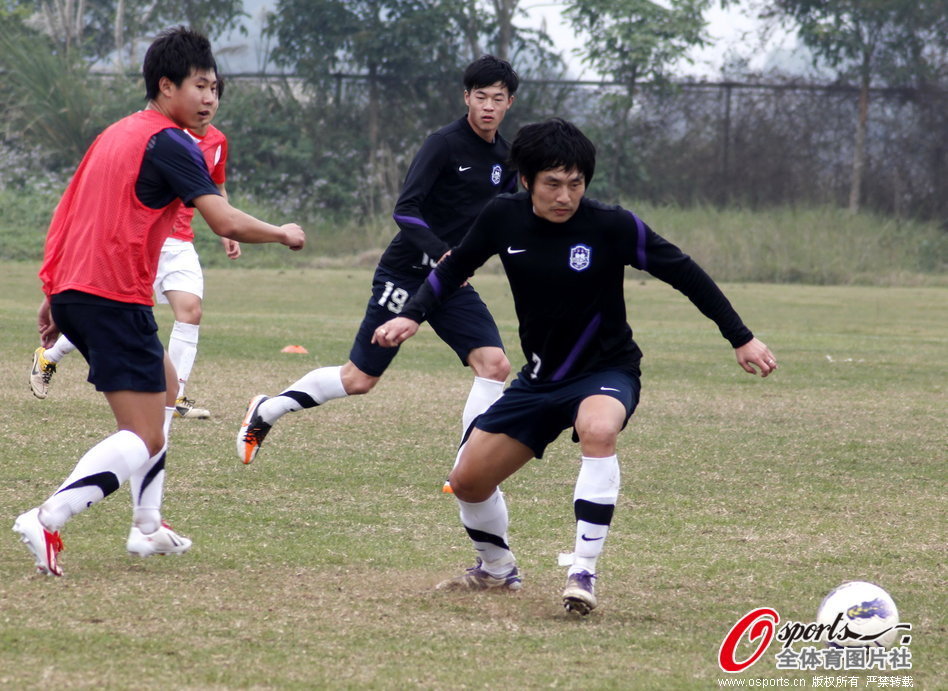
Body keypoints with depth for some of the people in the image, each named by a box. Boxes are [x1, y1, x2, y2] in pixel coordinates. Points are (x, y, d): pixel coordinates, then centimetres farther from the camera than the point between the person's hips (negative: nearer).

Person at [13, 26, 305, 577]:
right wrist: (283, 234, 0)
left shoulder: (116, 134, 19)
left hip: (71, 289, 10)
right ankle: (47, 521, -27)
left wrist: (54, 298, 25)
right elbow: (226, 222, -17)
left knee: (164, 387, 27)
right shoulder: (169, 143, -9)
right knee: (144, 439, -10)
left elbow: (73, 216, 22)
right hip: (115, 298, -10)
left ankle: (148, 527, 22)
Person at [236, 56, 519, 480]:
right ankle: (266, 411, 20)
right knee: (359, 379, -1)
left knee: (494, 364, -13)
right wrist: (441, 252, -34)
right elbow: (405, 210, -21)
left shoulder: (503, 157, 7)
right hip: (405, 272, -6)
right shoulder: (444, 144, -15)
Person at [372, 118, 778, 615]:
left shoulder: (612, 226, -20)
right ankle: (497, 570, 34)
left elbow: (682, 272, -10)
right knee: (469, 480, 4)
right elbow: (456, 267, 9)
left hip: (606, 371, -5)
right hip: (540, 377, 5)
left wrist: (741, 338, -9)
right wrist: (412, 315, -6)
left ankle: (584, 573, -33)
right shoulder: (503, 218, -9)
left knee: (597, 430, -39)